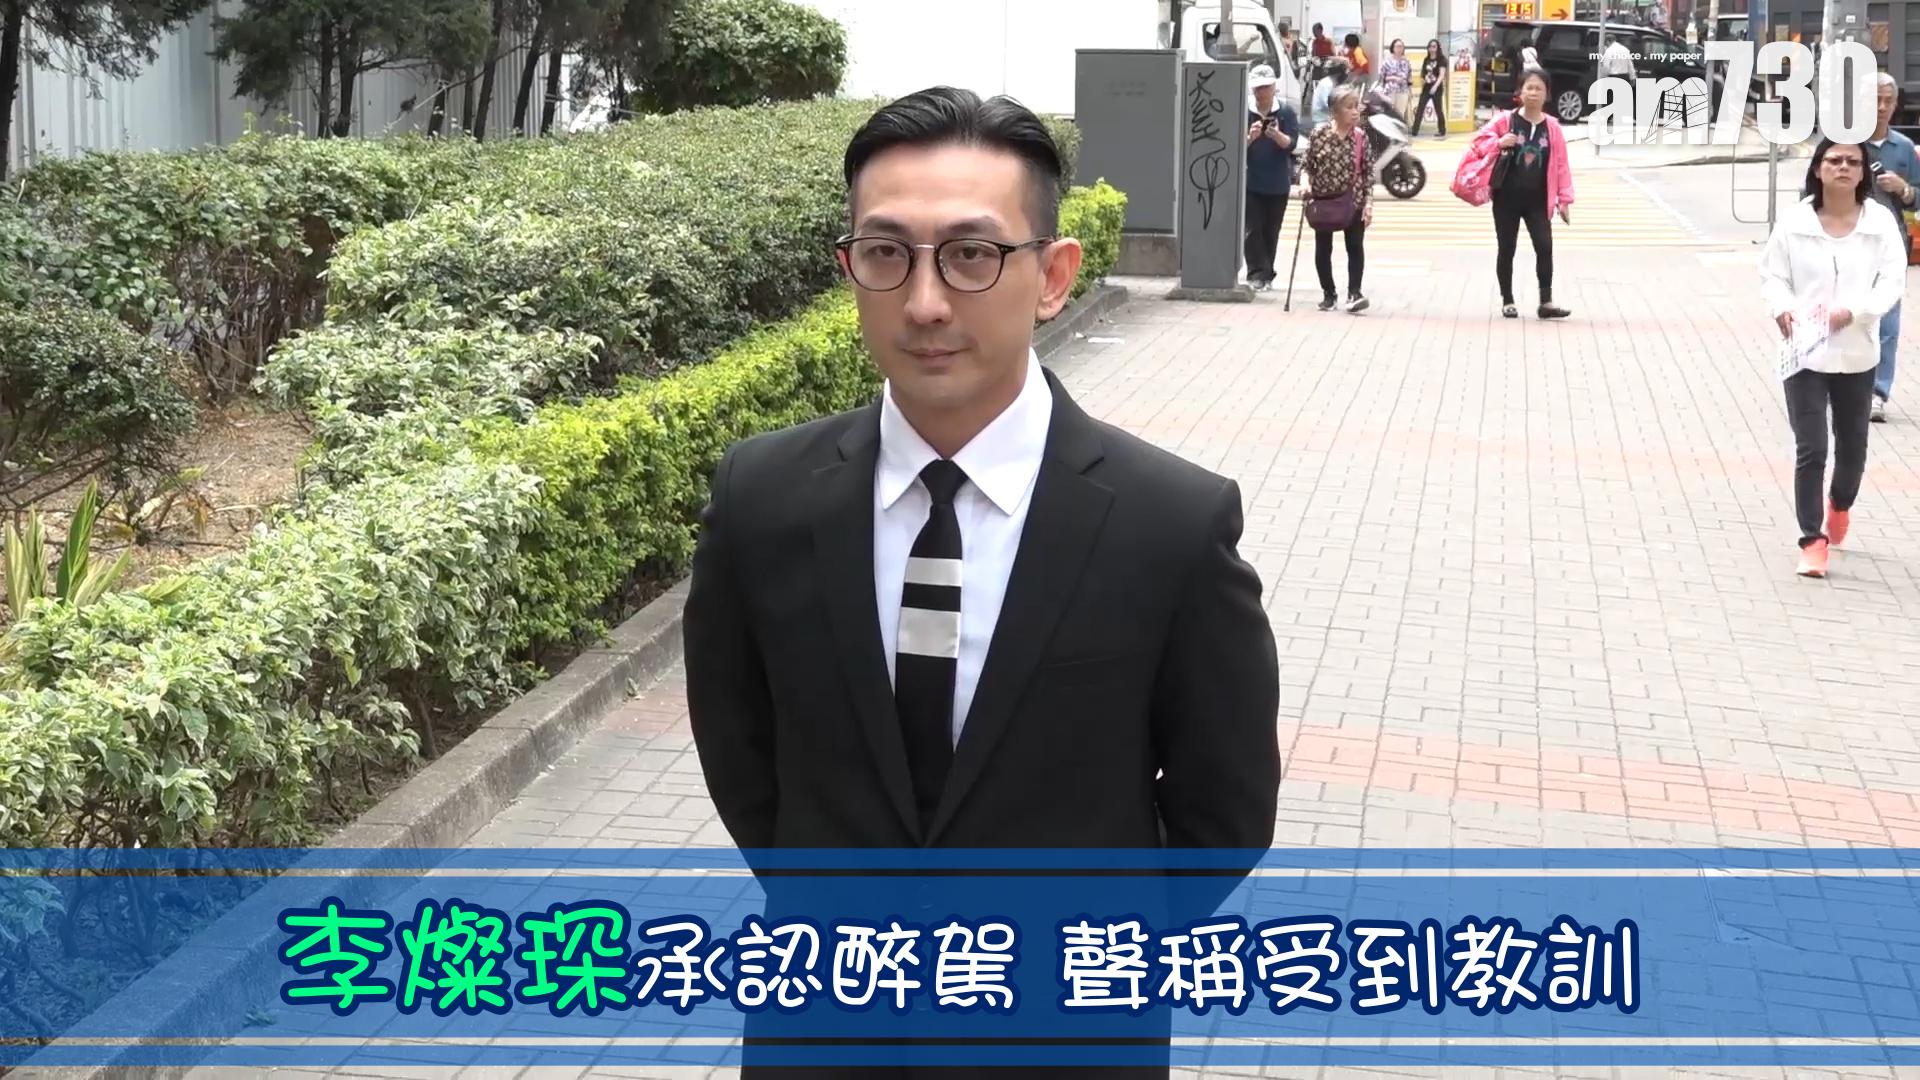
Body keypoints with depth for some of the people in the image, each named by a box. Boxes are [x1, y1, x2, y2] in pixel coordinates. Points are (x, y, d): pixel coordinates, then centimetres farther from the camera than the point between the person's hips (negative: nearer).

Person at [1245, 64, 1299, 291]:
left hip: (1277, 183, 1)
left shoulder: (1286, 112, -1)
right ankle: (1257, 273, -8)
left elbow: (1290, 143, -7)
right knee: (1252, 230, -8)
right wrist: (1250, 137, -24)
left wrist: (1277, 135, -28)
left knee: (1271, 231, 7)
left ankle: (1266, 275, 16)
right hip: (1250, 181, -1)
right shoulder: (1244, 112, -3)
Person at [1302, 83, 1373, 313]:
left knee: (1356, 247, -1)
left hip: (1353, 201, 0)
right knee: (1323, 249, 10)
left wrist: (1368, 202, -8)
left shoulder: (1360, 137, -6)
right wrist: (1306, 183, -14)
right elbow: (1308, 163, 2)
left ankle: (1354, 293, 4)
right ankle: (1328, 294, 23)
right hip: (1323, 200, 0)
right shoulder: (1319, 134, -8)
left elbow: (1368, 170, -4)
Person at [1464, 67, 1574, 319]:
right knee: (1506, 249, 5)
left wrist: (1564, 199, -2)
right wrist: (1498, 143, -22)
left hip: (1537, 200, 1)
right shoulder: (1505, 121, -4)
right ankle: (1507, 301, 17)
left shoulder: (1552, 127, 1)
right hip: (1507, 197, -1)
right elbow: (1478, 143, -2)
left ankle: (1546, 302, -3)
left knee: (1545, 247, -8)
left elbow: (1561, 164, 2)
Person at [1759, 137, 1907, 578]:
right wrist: (1781, 306, -19)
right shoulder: (1795, 220, -7)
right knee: (1811, 449, -5)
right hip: (1805, 352, -2)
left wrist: (1855, 310, -22)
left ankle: (1840, 504, 49)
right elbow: (1773, 273, 1)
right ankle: (1813, 540, 2)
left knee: (1852, 444, 19)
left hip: (1857, 353, 2)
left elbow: (1893, 280, -5)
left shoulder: (1880, 221, -4)